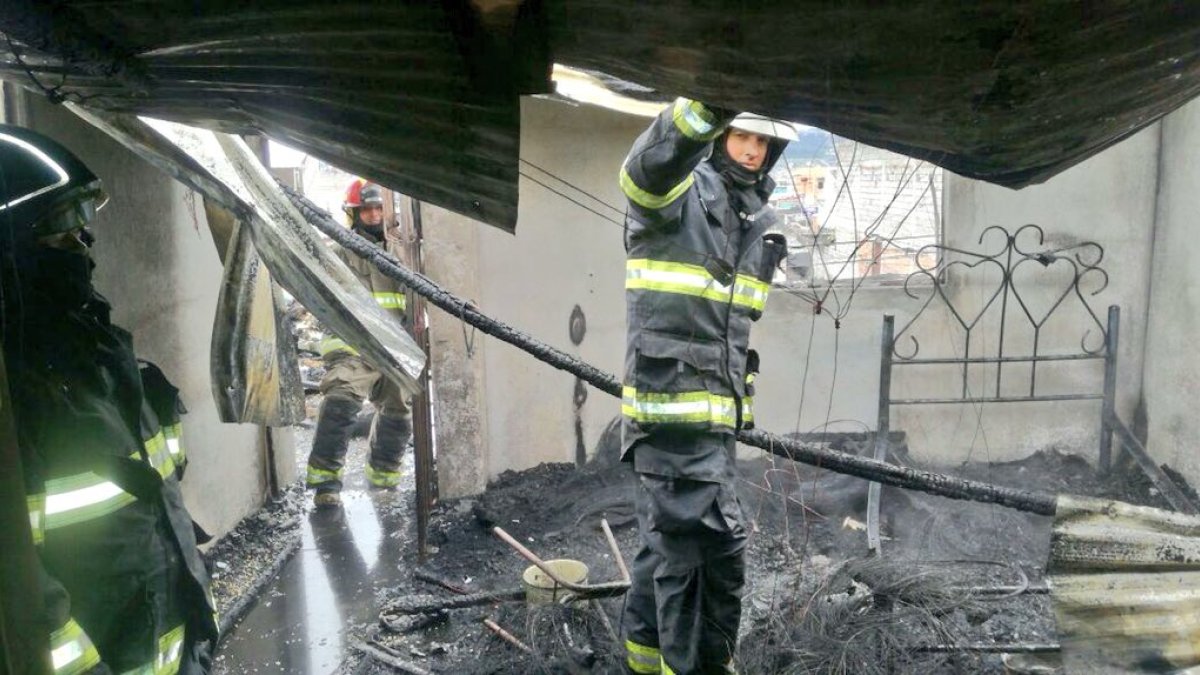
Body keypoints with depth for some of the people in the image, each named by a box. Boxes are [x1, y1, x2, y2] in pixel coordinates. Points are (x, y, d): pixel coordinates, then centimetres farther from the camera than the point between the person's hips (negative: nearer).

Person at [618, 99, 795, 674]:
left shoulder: (758, 216, 17)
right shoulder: (681, 190, -8)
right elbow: (649, 166, -34)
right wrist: (710, 106, -48)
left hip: (715, 407, 9)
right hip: (671, 399, -9)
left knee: (673, 538, 19)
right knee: (714, 544, -7)